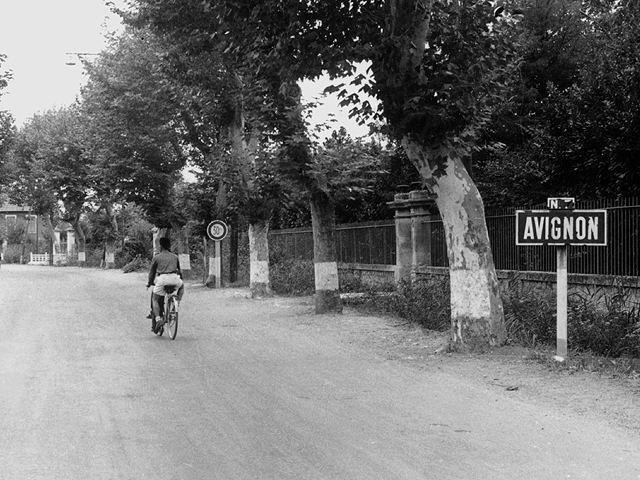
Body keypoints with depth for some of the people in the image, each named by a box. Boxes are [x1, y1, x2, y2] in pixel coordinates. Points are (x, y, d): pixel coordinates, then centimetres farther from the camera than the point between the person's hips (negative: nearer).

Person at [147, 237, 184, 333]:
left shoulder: (156, 258, 15)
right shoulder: (175, 257, 23)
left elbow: (152, 272, 20)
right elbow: (179, 270, 33)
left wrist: (149, 283, 33)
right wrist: (181, 279, 50)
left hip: (162, 279, -2)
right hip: (174, 278, 2)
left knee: (155, 299, 12)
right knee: (182, 285, 35)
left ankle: (157, 319, -6)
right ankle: (178, 301, 14)